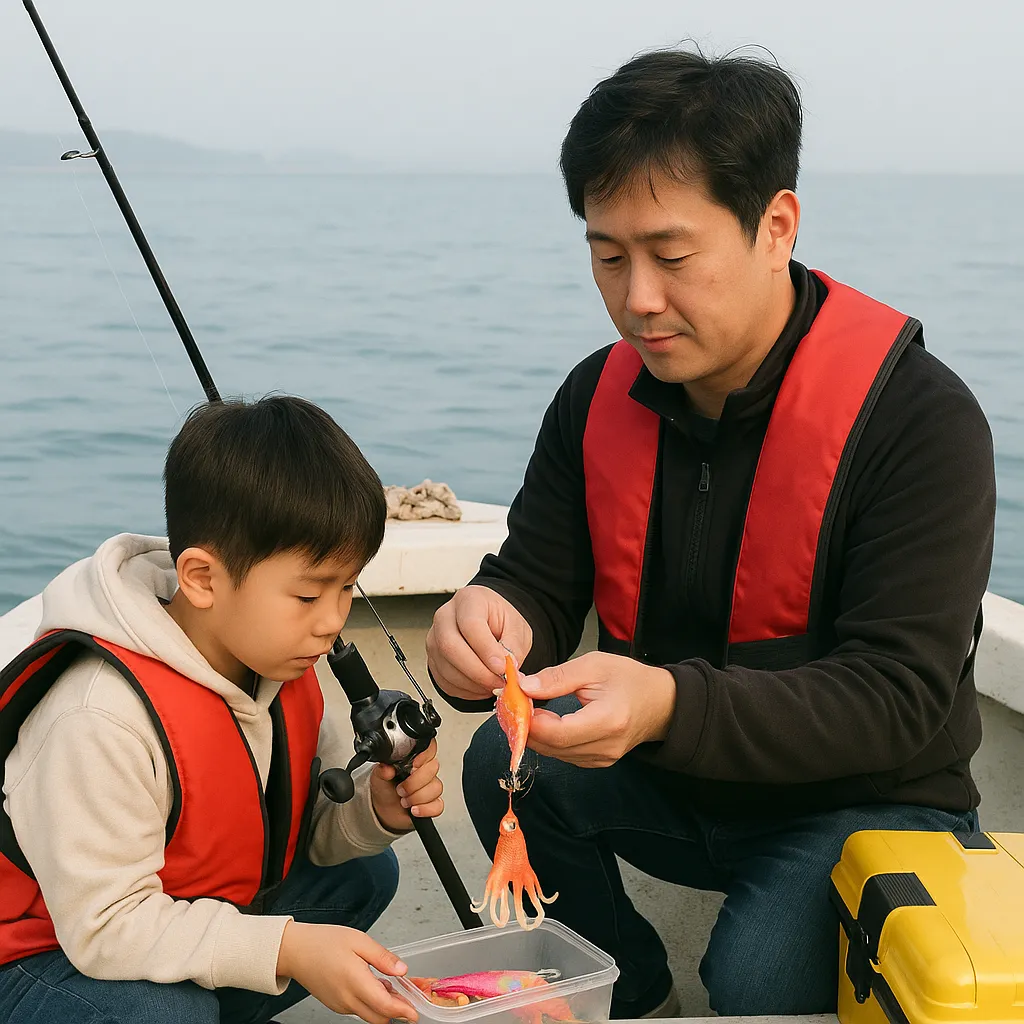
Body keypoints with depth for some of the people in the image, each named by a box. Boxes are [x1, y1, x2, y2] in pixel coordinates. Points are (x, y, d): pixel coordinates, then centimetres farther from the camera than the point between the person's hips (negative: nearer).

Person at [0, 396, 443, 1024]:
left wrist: (375, 808, -18)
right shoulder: (104, 719, -33)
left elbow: (312, 825, 5)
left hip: (198, 917, 8)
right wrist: (286, 948, -38)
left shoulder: (281, 664, -7)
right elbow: (105, 925, -32)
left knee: (364, 874, 2)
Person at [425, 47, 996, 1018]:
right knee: (505, 765, -18)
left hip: (871, 803, -5)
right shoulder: (599, 397, -4)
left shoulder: (918, 418, -23)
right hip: (677, 782, 6)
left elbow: (899, 697, -27)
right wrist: (490, 624, -31)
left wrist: (669, 705, -43)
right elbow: (535, 578, -3)